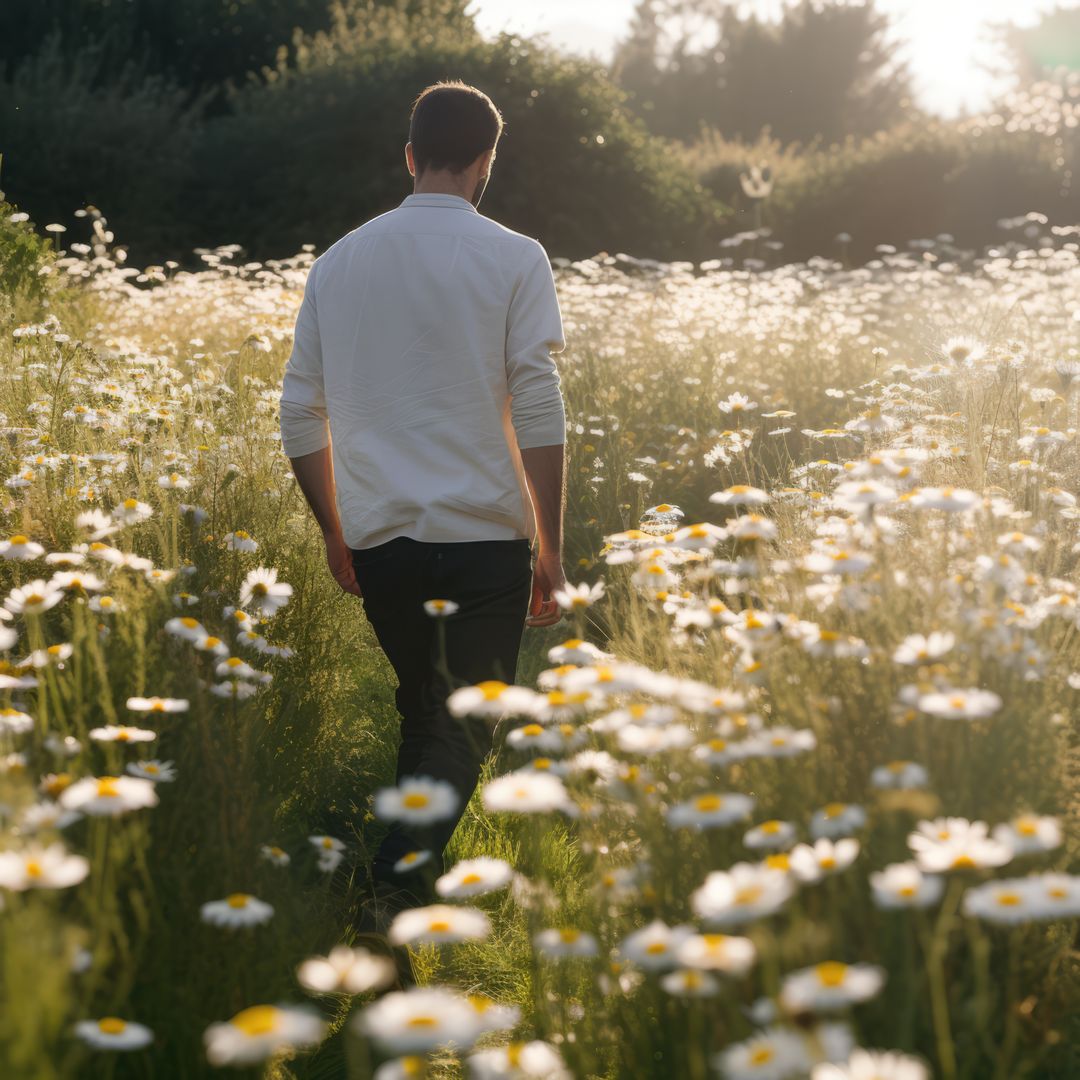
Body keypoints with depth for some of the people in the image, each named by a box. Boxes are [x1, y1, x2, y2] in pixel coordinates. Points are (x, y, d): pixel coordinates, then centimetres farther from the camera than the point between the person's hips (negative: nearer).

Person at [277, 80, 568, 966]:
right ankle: (405, 873, -19)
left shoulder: (341, 260, 8)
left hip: (378, 537, 4)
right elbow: (540, 412, -9)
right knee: (465, 726, 1)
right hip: (485, 534, -4)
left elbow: (301, 415, 10)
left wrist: (335, 532, 20)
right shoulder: (514, 259, -3)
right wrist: (552, 549, -3)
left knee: (420, 710, 22)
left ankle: (414, 862, 26)